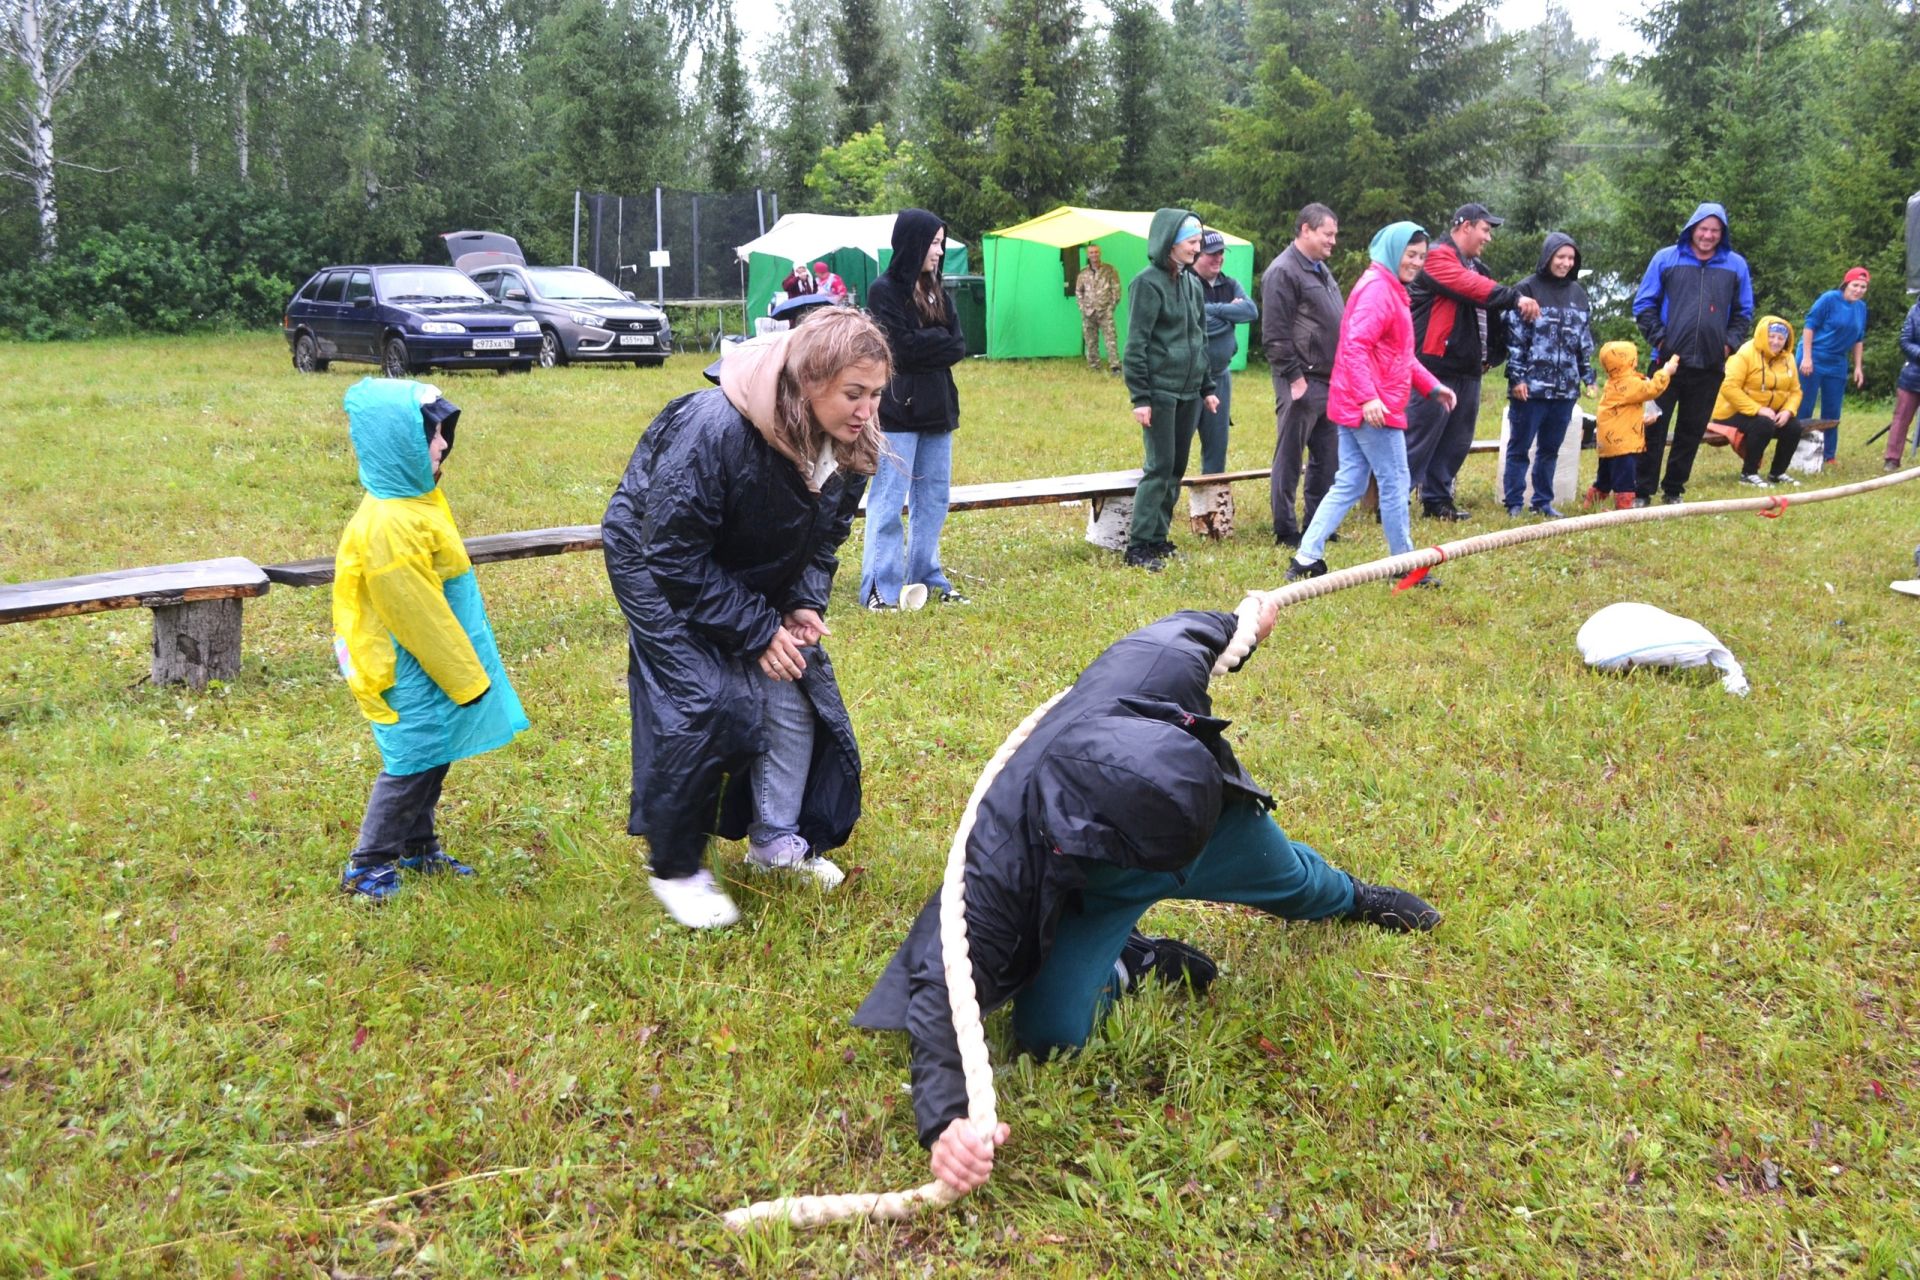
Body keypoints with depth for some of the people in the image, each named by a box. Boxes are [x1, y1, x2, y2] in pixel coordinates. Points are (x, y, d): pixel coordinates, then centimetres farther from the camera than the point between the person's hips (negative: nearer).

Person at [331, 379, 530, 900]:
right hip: (411, 676, -9)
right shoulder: (388, 527, -27)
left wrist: (468, 670, 20)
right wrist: (467, 679, -14)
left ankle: (419, 847, 34)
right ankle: (368, 867, 17)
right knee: (411, 764, 3)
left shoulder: (419, 498, 4)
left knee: (431, 760, 19)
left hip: (435, 662, 9)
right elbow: (419, 618, -23)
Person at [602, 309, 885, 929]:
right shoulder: (713, 430, -37)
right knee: (699, 707, -16)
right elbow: (675, 555, -30)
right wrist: (756, 632, -28)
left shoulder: (847, 448, -14)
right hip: (658, 560, -7)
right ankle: (675, 870, 3)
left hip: (757, 573, 7)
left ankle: (777, 841, 23)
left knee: (797, 691, 2)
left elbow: (823, 537, 3)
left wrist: (803, 605, -15)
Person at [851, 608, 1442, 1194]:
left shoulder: (1161, 669, -42)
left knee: (1291, 879, 28)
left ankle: (1350, 897, 67)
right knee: (1050, 1031, -22)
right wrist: (944, 1120, -61)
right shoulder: (1000, 860, -48)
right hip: (1096, 890, -3)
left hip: (1215, 815, 3)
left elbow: (1186, 629, -16)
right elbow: (943, 983, -46)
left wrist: (1239, 622, 8)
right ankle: (1135, 964, 11)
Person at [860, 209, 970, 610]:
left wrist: (923, 344, -9)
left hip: (937, 409, 7)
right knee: (888, 502, -5)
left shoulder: (935, 291, 14)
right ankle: (880, 588, -1)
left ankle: (926, 579, 20)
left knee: (933, 500, 11)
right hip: (897, 411, -7)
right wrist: (940, 339, -3)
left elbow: (960, 346, 5)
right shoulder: (884, 290, -7)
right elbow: (902, 347, -16)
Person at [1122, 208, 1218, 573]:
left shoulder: (1192, 283, 13)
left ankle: (1158, 538, 17)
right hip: (1161, 391, -7)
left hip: (1188, 392, 7)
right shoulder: (1148, 283, -10)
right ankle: (1138, 546, -3)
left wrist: (1206, 387, 18)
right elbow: (1136, 344, -13)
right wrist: (1140, 397, -16)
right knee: (1160, 467, -8)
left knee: (1177, 467, 9)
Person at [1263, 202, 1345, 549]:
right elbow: (1275, 335, -17)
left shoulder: (1320, 269, 18)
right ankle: (1285, 531, 4)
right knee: (1289, 458, -2)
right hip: (1302, 382, -9)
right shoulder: (1283, 272, -11)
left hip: (1329, 381, 9)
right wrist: (1294, 377, -18)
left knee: (1327, 456, 13)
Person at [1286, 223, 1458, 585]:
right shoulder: (1378, 289, -14)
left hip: (1355, 405, 10)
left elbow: (1399, 353, 26)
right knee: (1396, 483, 0)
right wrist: (1368, 396, -32)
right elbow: (1354, 345, -25)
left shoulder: (1391, 289, 19)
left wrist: (1432, 385, 21)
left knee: (1348, 485, 9)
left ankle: (1307, 558, 7)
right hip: (1372, 406, -10)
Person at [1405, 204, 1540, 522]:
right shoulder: (1439, 257, -8)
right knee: (1420, 437, -9)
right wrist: (1515, 298, -24)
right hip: (1437, 367, -9)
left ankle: (1437, 499, 20)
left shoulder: (1475, 266, 22)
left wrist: (1492, 354, 10)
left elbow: (1489, 303, 22)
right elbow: (1472, 287, -22)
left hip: (1468, 370, 9)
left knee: (1457, 441, 11)